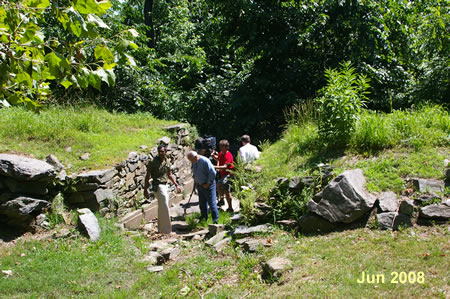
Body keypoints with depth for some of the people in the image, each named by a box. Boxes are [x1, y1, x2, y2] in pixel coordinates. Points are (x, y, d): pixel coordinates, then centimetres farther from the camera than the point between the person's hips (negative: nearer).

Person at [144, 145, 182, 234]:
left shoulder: (167, 162, 7)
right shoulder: (153, 162, -11)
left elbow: (170, 175, 19)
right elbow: (147, 176, -7)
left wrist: (176, 185, 14)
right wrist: (145, 189, -9)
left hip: (165, 185, 7)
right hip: (158, 186, -7)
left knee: (162, 209, 15)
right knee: (165, 208, -6)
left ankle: (161, 229, 26)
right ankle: (166, 230, 3)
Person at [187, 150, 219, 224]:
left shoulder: (205, 161, -20)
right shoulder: (194, 162, 5)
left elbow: (213, 173, -20)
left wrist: (208, 184, -15)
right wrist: (196, 182, 11)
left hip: (208, 185, -8)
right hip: (199, 185, 8)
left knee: (211, 202, -5)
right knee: (202, 203, 13)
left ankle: (215, 219, 3)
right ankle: (204, 218, 25)